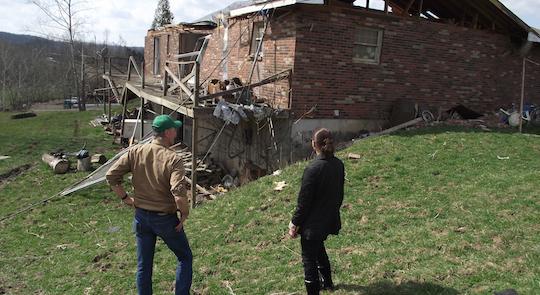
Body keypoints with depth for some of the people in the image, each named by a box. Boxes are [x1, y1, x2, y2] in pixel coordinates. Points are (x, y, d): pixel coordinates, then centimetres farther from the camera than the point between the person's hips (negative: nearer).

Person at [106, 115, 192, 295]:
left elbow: (111, 175, -6)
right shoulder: (173, 160, -21)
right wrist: (184, 213, -13)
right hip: (166, 219, -4)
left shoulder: (135, 152, -7)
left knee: (144, 265, 18)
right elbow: (179, 193, -31)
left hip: (141, 216, 5)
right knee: (185, 258, 17)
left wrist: (125, 197, 5)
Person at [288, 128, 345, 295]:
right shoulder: (339, 165, -4)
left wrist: (295, 223, -9)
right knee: (319, 248, 30)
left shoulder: (313, 169, -26)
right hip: (330, 219, 8)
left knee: (309, 259, 8)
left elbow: (304, 201, -20)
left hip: (313, 223, -8)